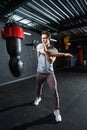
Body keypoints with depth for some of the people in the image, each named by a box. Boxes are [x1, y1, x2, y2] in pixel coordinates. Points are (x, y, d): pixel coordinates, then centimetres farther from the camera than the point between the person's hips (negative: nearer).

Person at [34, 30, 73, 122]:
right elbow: (48, 53, -26)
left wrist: (45, 51, -35)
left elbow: (51, 61, -20)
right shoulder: (39, 46, -8)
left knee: (54, 91, -7)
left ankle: (56, 110, 13)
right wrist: (64, 54, -31)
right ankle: (38, 97, 56)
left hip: (50, 73, -1)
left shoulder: (54, 49, -6)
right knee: (39, 87, 23)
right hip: (40, 72, 2)